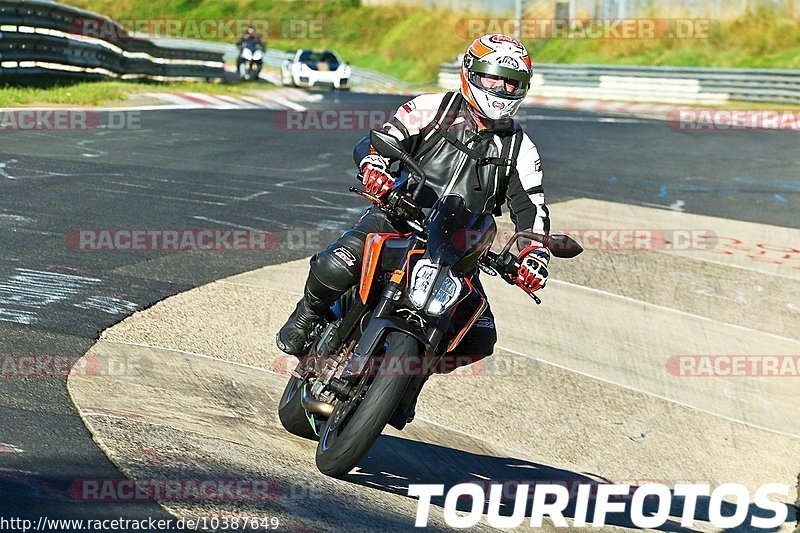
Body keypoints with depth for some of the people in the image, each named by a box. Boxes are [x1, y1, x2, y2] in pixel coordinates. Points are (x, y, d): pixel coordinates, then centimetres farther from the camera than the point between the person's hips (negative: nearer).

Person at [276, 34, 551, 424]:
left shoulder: (519, 147, 9)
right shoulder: (432, 109, 1)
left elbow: (530, 209, 3)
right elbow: (372, 141, -6)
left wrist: (534, 256, -16)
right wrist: (372, 164, -31)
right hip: (398, 214, -3)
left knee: (480, 339, -10)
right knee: (338, 265, -31)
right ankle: (308, 314, 4)